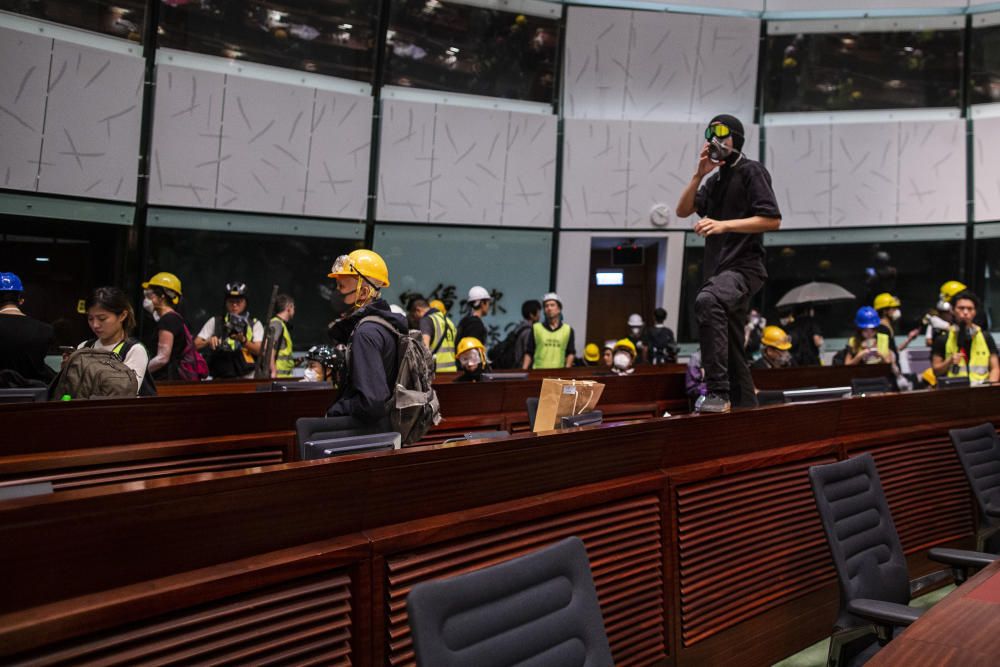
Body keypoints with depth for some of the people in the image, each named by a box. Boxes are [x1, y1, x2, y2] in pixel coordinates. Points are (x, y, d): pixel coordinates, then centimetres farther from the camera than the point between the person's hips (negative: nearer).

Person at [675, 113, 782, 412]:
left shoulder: (751, 171, -2)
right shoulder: (715, 179, 21)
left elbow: (772, 220, -11)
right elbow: (682, 211, 13)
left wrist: (724, 225, -18)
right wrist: (699, 174, 2)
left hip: (744, 267, -9)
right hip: (721, 270, 9)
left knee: (706, 301, -37)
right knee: (731, 350, 11)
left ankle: (718, 392, -39)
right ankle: (745, 405, 22)